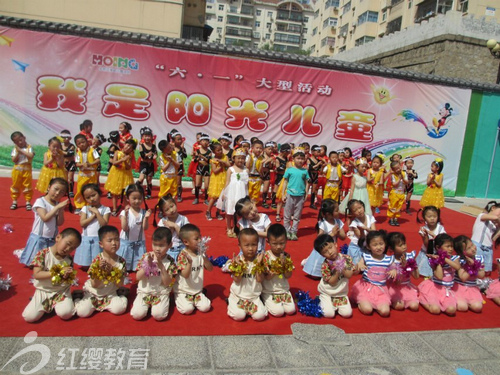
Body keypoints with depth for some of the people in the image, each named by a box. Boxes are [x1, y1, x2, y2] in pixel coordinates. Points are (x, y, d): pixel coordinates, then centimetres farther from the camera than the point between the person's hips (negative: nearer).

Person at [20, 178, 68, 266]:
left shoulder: (58, 204, 3)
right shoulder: (40, 201, -11)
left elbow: (60, 223, -4)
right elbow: (45, 218, -22)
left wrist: (61, 209, -16)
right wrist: (57, 207, -23)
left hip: (52, 239, 5)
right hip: (39, 238, -5)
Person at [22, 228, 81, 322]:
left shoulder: (69, 259, -2)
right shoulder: (43, 253, -11)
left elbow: (70, 280, 1)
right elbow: (36, 274, -18)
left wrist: (67, 277, -24)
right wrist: (58, 273, -25)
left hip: (62, 291, 1)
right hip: (43, 290, -1)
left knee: (65, 313, -24)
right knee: (29, 317, -16)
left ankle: (55, 305, 11)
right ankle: (47, 305, 14)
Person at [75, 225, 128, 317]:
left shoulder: (121, 261, -9)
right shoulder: (97, 260, -15)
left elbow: (120, 285, -11)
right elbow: (94, 285, -16)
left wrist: (112, 271, -26)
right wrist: (100, 270, -32)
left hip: (110, 294, 0)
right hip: (93, 293, 0)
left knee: (119, 308, -24)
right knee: (83, 312, -18)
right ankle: (78, 300, 13)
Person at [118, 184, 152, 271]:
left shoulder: (143, 212, -4)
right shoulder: (124, 212, -9)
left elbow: (145, 228, -10)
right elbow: (125, 228, -17)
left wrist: (146, 217, -26)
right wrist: (126, 214, -28)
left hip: (139, 243, 1)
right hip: (126, 242, -1)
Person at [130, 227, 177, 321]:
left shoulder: (170, 261, -7)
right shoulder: (146, 256, -3)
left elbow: (167, 283, -13)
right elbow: (138, 277, -7)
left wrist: (161, 266, -24)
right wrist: (148, 264, -22)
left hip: (161, 293, -1)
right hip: (144, 292, 1)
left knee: (159, 315, -25)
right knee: (137, 314, -19)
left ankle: (154, 305, 8)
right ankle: (147, 305, 11)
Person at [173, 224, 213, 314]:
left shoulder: (201, 253, -1)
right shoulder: (183, 255, -17)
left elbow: (210, 269, -5)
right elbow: (185, 275, -24)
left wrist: (205, 257, -22)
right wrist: (189, 262, -41)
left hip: (197, 290, 4)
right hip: (183, 291, -4)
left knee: (205, 307, -14)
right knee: (187, 309, -22)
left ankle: (193, 300, 15)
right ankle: (178, 300, 9)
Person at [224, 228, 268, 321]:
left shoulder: (259, 259, -6)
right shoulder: (237, 260, -8)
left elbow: (260, 280, -15)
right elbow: (237, 280, -15)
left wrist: (259, 264, -26)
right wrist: (239, 266, -29)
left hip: (254, 296, 2)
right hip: (238, 295, -1)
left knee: (260, 315, -17)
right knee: (239, 315, -20)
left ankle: (248, 308, 13)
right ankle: (231, 304, 12)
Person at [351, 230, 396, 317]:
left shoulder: (389, 259, -3)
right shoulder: (366, 257, -4)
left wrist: (394, 271, -20)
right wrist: (358, 265, -24)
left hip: (381, 289, 2)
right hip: (365, 287, -2)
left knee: (385, 311, -17)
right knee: (367, 310, -20)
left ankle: (373, 303, 14)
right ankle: (361, 302, 14)